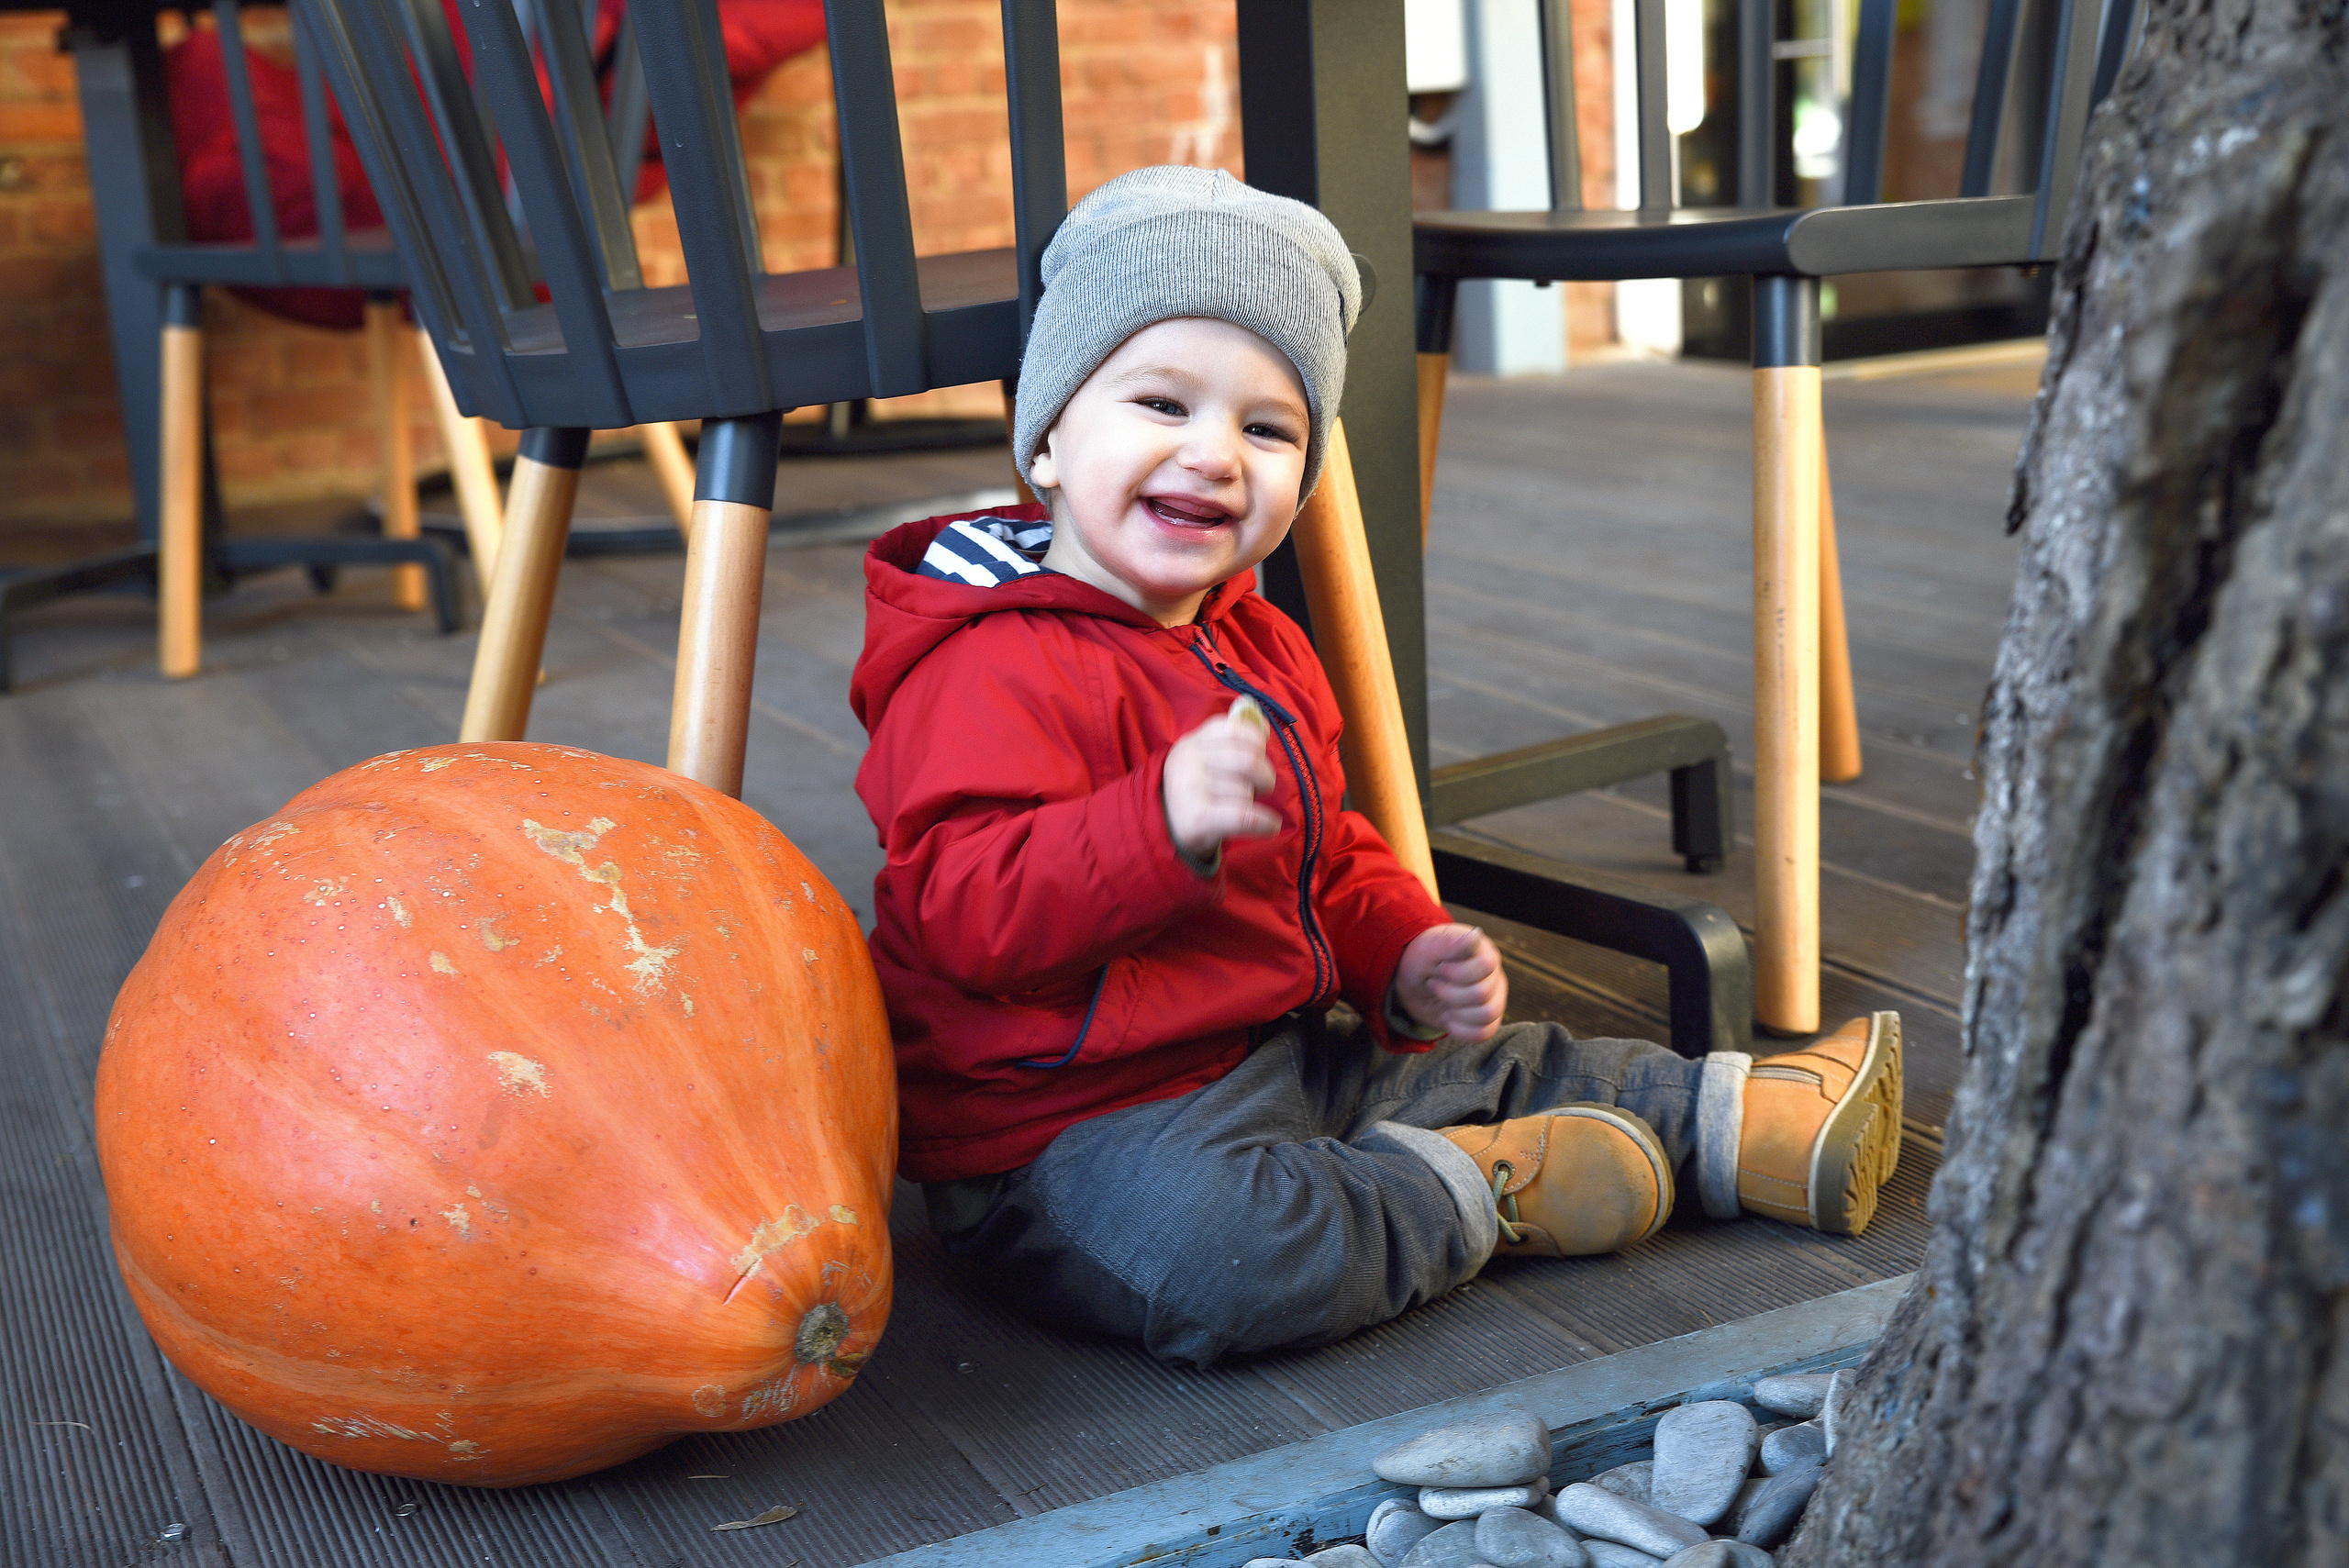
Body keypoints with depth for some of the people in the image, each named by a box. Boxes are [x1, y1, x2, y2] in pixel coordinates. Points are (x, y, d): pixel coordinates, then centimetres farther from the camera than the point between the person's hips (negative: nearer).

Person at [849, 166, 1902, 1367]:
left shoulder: (1255, 647, 14)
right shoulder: (998, 671, -20)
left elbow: (1326, 857, 25)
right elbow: (964, 910, -31)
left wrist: (1408, 959, 7)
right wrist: (1164, 820, -43)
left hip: (1279, 1059, 9)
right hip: (1072, 1126, -9)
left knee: (1509, 1071, 12)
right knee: (1212, 1253, -36)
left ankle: (1750, 1122, 28)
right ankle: (1464, 1190, -14)